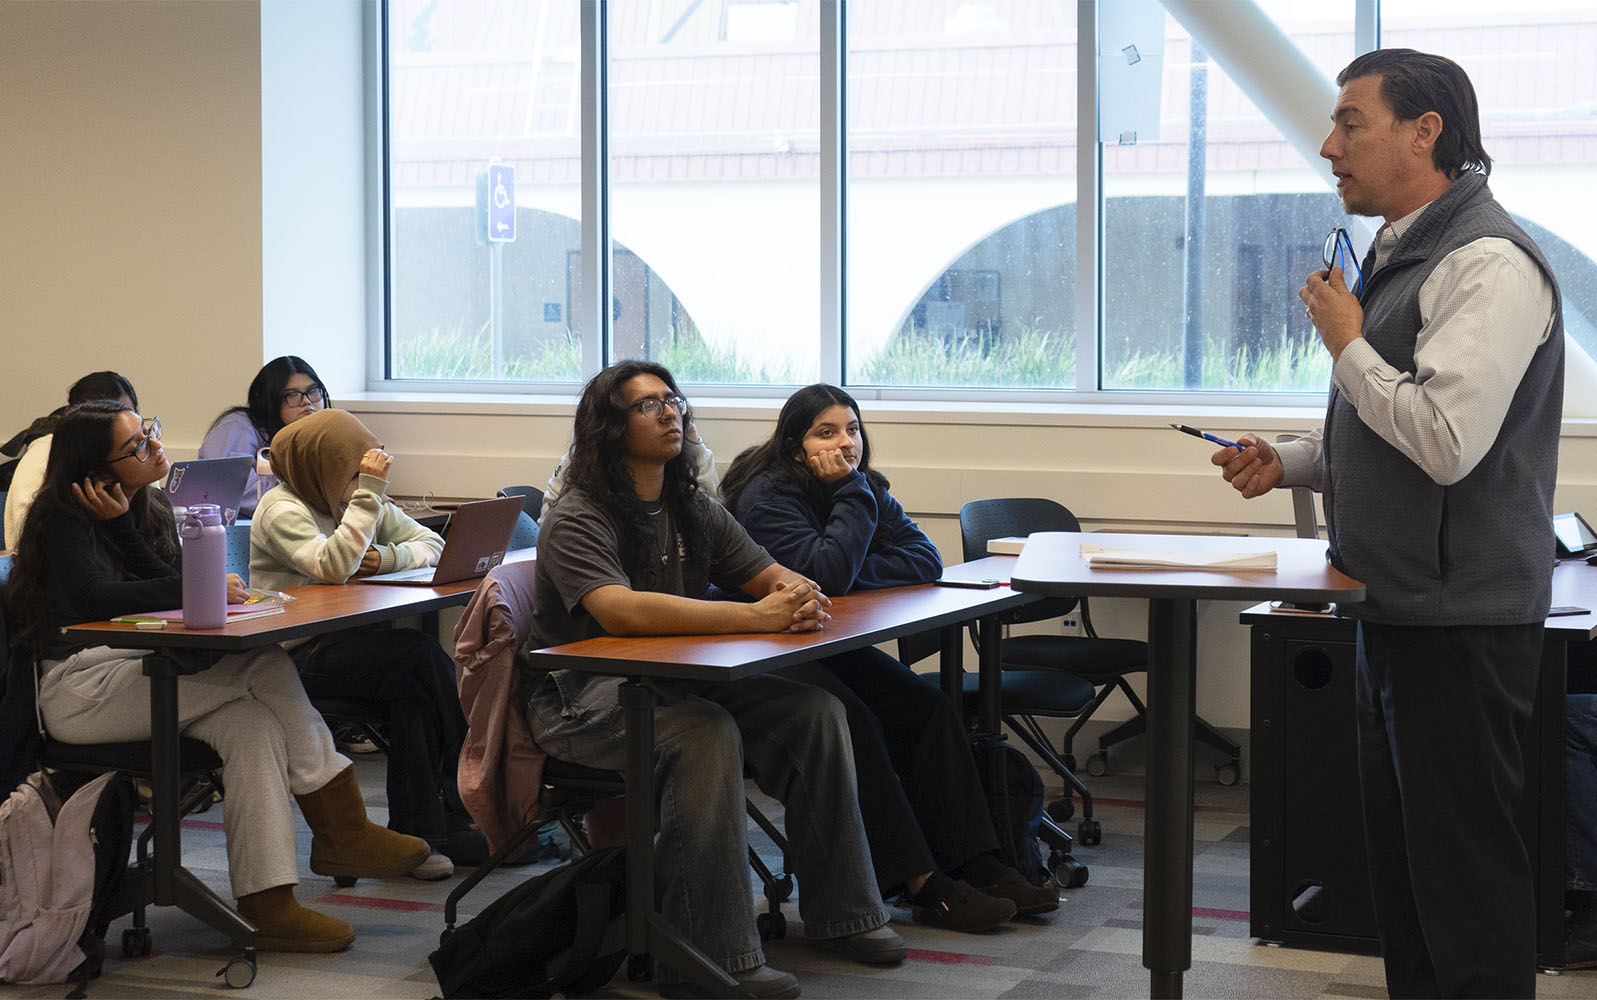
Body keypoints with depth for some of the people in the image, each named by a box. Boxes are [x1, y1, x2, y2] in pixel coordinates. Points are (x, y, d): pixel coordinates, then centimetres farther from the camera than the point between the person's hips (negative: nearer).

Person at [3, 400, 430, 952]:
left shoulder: (149, 507, 15)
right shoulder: (64, 521, -7)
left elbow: (166, 590, 0)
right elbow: (95, 599, -24)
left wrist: (123, 528, -11)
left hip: (136, 673, 8)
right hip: (81, 690, -8)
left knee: (251, 722, -22)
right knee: (265, 665, -22)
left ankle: (267, 904, -25)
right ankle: (340, 832, -18)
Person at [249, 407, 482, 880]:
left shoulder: (362, 501, 15)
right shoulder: (282, 509, -9)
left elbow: (432, 544, 11)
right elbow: (333, 565, -26)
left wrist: (386, 557, -9)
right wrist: (368, 492, -25)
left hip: (347, 641, 7)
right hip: (295, 656, -7)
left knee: (416, 689, -24)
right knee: (420, 653, -26)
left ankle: (418, 829, -17)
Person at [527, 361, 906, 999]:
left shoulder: (693, 511, 12)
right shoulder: (577, 521, -13)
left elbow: (774, 575, 10)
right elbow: (620, 612, -30)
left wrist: (801, 597, -18)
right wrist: (756, 617, -34)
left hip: (676, 682, 7)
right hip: (582, 699, -7)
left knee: (815, 711, -11)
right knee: (704, 732, -35)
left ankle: (838, 912, 1)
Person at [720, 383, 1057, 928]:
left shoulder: (867, 488, 5)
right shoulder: (768, 495, -17)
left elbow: (926, 560, -6)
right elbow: (827, 572, -30)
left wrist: (853, 573, -19)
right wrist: (852, 494, -22)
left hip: (828, 645, 8)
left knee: (927, 707, -12)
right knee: (855, 722, -28)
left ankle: (974, 863, -13)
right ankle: (922, 883, -26)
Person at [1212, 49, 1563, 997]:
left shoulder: (1488, 263, -17)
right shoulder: (1401, 256, 15)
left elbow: (1445, 440, -27)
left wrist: (1348, 344, -14)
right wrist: (1287, 461, 10)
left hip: (1461, 617, -10)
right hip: (1397, 605, 10)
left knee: (1463, 862, -4)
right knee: (1400, 848, 17)